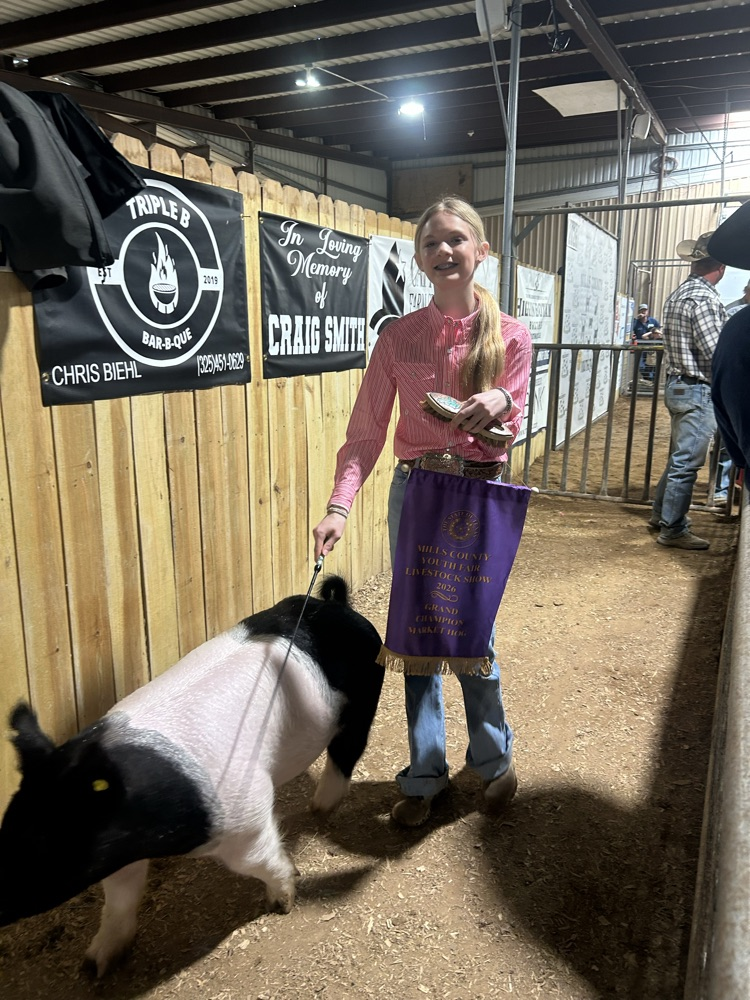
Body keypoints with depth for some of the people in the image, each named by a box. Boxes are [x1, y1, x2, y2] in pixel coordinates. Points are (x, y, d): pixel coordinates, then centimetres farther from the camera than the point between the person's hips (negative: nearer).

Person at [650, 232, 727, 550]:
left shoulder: (678, 294, 11)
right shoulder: (704, 298, -18)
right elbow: (716, 352, -21)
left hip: (678, 384, 9)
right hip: (698, 390, -9)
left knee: (679, 457, 20)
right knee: (686, 463, -2)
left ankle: (660, 514, 30)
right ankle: (672, 530, 6)